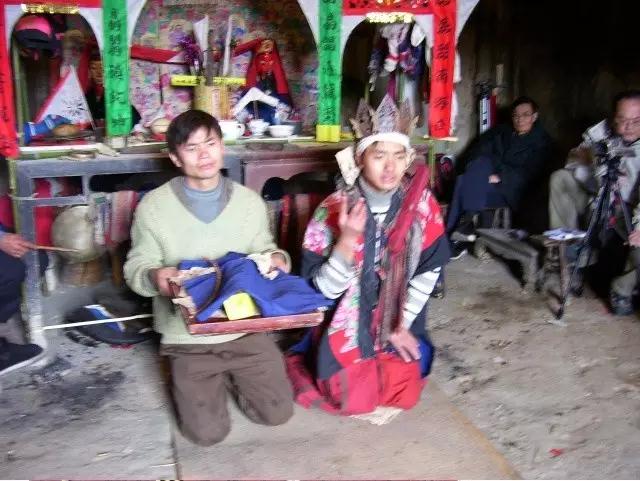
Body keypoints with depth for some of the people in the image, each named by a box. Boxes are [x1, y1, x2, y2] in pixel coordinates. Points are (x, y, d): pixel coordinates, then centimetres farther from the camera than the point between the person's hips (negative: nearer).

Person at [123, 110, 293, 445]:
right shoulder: (153, 206, -9)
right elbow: (136, 267, -4)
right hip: (188, 336, -2)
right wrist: (154, 276, -28)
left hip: (246, 329, 3)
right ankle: (189, 379, 29)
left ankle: (228, 377, 32)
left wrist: (277, 259, -14)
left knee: (277, 413, 3)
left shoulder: (250, 201, -1)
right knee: (208, 432, -4)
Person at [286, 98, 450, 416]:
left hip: (399, 320, 3)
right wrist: (348, 238, -33)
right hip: (345, 324, -2)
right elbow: (324, 288, -19)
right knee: (356, 402, -5)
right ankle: (307, 360, 23)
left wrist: (401, 325, -6)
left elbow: (429, 270, -3)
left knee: (404, 397, -2)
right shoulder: (334, 209, -18)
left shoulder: (422, 205, -11)